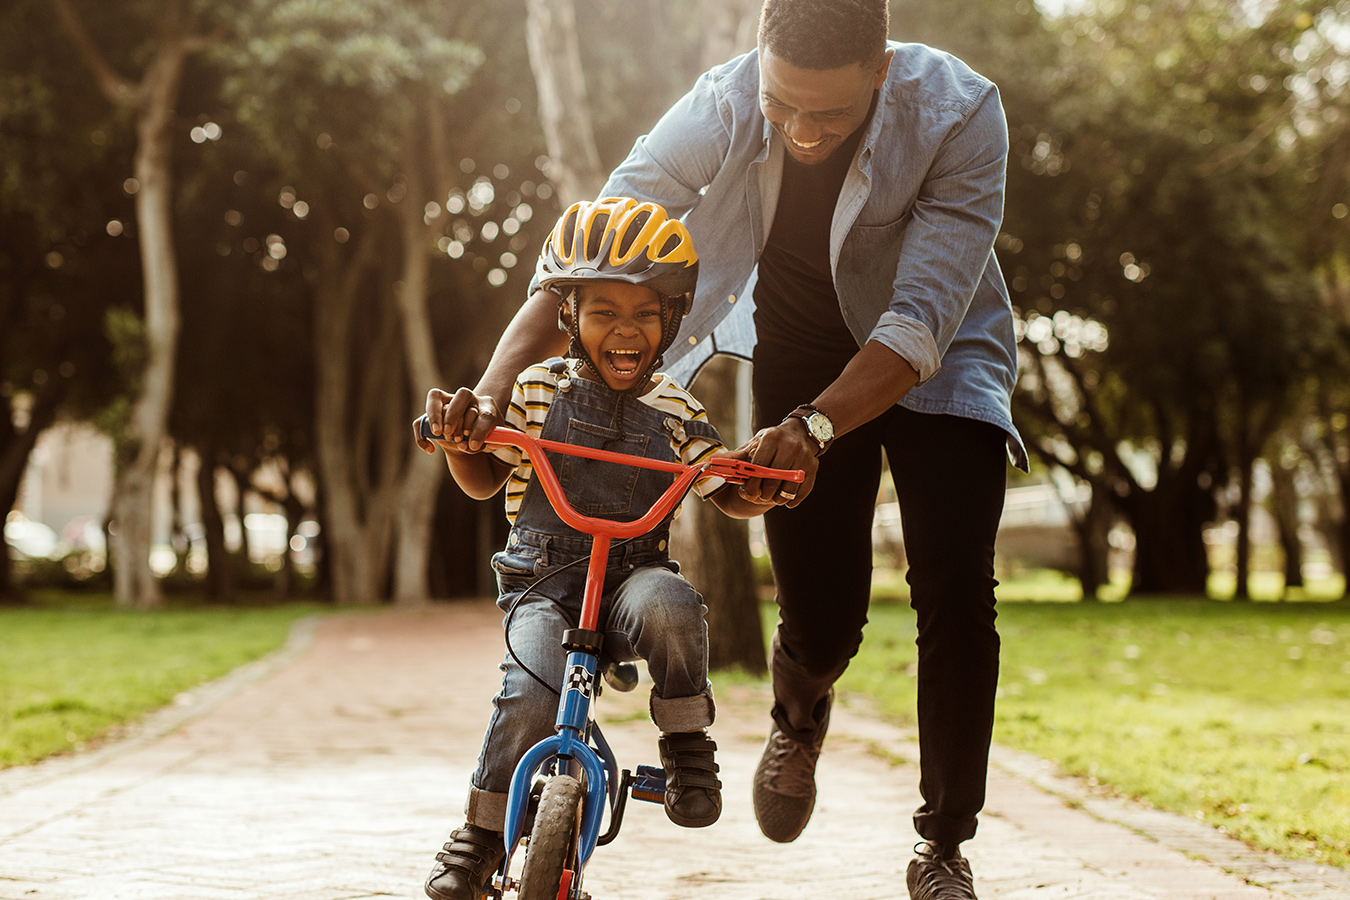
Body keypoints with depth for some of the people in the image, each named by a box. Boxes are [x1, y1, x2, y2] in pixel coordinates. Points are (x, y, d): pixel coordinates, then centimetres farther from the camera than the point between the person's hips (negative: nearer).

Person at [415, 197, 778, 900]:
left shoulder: (675, 412, 5)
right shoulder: (536, 392, 2)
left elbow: (729, 497, 9)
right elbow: (483, 481, 11)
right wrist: (456, 437, -10)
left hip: (633, 574, 1)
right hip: (542, 579, -1)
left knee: (668, 606, -36)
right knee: (532, 692, -27)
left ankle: (687, 745, -11)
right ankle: (482, 832, -4)